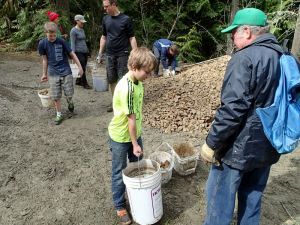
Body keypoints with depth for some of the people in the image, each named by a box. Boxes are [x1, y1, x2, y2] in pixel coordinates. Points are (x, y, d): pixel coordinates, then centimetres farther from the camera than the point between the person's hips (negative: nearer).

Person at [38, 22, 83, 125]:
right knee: (55, 96, 3)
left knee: (69, 94, 0)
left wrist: (80, 67, -2)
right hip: (53, 73, 1)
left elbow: (72, 54, 0)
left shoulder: (61, 41, -7)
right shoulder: (42, 43, -3)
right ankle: (59, 115, 19)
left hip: (66, 71, -1)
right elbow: (45, 59, 7)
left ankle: (69, 101, 36)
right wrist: (44, 74, 11)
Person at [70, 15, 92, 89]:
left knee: (83, 67, 9)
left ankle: (78, 81, 22)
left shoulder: (82, 30, 16)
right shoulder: (73, 31, -8)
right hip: (79, 52, -8)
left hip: (85, 51, 8)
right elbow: (72, 43, -11)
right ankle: (85, 84, 1)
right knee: (82, 68, -6)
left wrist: (87, 50, 21)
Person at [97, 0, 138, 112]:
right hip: (109, 55, 5)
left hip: (122, 54, -4)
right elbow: (103, 37, 15)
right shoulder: (105, 19, 8)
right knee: (111, 79, 8)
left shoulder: (126, 19, -6)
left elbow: (132, 38, -5)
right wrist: (100, 53, 12)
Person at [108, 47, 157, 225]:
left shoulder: (138, 81, -3)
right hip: (121, 137, -8)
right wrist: (135, 144, -17)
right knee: (120, 172, 11)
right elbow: (131, 118, -25)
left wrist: (137, 138, 15)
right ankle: (120, 206, 31)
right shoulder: (126, 88, -30)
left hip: (135, 132, 8)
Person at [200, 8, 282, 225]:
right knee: (253, 196, 23)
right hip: (267, 145, 8)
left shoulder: (244, 59, -19)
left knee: (220, 198, 9)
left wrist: (212, 143, -16)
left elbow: (232, 108, -25)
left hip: (239, 146, -8)